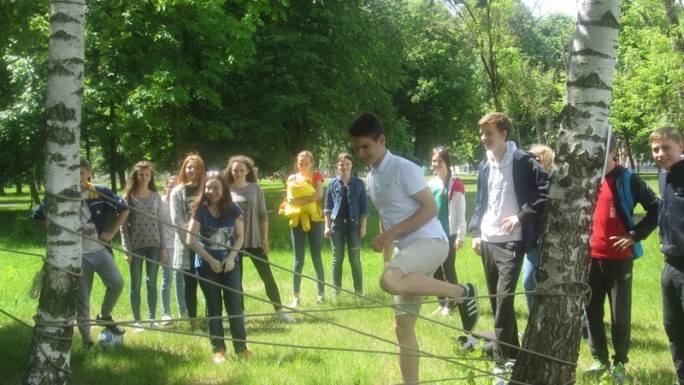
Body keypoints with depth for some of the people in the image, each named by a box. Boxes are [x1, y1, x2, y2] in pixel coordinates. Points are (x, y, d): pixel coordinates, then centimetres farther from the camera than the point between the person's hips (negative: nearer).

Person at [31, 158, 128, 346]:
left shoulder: (100, 192, -4)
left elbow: (124, 210, 7)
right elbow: (38, 216, 7)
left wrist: (111, 232, 0)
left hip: (100, 250, 1)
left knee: (117, 282, -16)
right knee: (81, 297, 3)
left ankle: (104, 316, 11)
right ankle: (85, 337, 14)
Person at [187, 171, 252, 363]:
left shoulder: (233, 209, -3)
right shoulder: (200, 210, -9)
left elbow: (240, 236, 2)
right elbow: (191, 240, -11)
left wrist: (231, 257, -13)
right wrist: (211, 261, -12)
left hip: (230, 264, 1)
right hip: (207, 265, -1)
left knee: (235, 306, 1)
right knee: (213, 308, 6)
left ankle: (241, 347, 8)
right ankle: (218, 350, 12)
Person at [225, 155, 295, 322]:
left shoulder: (255, 188, 0)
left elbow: (263, 214, 3)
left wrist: (265, 238, 0)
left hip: (254, 240, 0)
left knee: (267, 276, 3)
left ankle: (280, 311, 10)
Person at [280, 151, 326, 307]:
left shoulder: (316, 175, 2)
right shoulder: (292, 178, 9)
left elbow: (319, 194, -14)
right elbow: (289, 199, -2)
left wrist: (299, 200, -18)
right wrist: (308, 198, -17)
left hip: (314, 220, -2)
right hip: (297, 221, 2)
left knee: (316, 258, 1)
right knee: (298, 260, 1)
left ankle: (321, 294, 9)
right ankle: (295, 297, 3)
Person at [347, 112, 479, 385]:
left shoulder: (404, 169, -11)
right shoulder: (372, 177, 14)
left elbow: (431, 208, -15)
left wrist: (392, 233, -19)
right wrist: (386, 244, 21)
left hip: (430, 241, -8)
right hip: (407, 249, 8)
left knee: (389, 281, -35)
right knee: (402, 325, 5)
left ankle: (462, 292, -19)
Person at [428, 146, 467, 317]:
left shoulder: (455, 183, -6)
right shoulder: (431, 184, 11)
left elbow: (461, 212, -8)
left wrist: (460, 236, -12)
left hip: (449, 234, -6)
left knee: (449, 269, -2)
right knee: (436, 270, 8)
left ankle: (451, 303, 8)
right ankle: (441, 303, 16)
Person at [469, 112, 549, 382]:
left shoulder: (522, 161, -8)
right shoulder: (485, 166, 12)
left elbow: (548, 189, -14)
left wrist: (523, 214, -15)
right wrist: (475, 231, 8)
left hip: (510, 242, -7)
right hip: (487, 241, 7)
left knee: (504, 300, -13)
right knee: (496, 302, 11)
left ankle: (502, 362, -7)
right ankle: (512, 353, 23)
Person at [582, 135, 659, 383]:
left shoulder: (627, 179, -5)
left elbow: (656, 209, -5)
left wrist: (635, 235, -10)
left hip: (619, 257, -4)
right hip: (590, 257, 4)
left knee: (620, 313, 2)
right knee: (592, 311, 9)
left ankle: (620, 362, 15)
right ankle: (600, 360, 22)